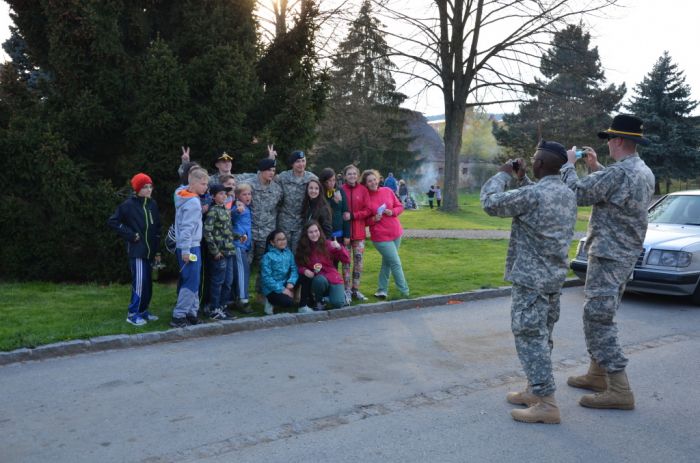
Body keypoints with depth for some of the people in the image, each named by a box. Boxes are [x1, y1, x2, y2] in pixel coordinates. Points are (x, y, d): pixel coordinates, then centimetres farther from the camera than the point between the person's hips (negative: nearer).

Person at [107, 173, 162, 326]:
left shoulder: (153, 205, 10)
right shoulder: (129, 205, -7)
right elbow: (112, 221, -6)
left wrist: (157, 251, 10)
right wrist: (130, 234, -10)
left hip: (149, 250, 6)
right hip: (137, 250, -6)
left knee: (148, 283, 10)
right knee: (139, 282, -10)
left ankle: (143, 311, 22)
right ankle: (133, 314, 0)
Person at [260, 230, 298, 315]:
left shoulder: (289, 253, 5)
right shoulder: (268, 256, -10)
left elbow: (294, 269, 0)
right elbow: (266, 277, -14)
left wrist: (291, 282, -21)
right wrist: (282, 290, -20)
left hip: (285, 286, 5)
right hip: (272, 290, -5)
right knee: (289, 302, -27)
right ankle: (271, 302, 2)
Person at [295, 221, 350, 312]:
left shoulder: (327, 244, -3)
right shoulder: (302, 248, 0)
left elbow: (346, 260, -4)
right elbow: (299, 266, 6)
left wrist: (339, 248, -22)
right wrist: (304, 270, -16)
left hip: (332, 277, 0)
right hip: (317, 279, 0)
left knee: (338, 303, -23)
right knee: (320, 280, -36)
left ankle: (328, 296, 15)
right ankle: (319, 302, -5)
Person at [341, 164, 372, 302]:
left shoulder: (363, 190, 2)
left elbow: (368, 210, -2)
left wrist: (352, 215, -12)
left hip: (359, 231, 2)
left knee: (359, 261, 5)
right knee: (346, 261, 2)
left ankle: (355, 290, 16)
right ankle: (347, 290, 10)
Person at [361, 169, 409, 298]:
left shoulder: (387, 191, 2)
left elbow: (400, 206, 9)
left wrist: (392, 212, -10)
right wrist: (373, 219, -18)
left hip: (396, 232, 5)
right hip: (380, 236, -4)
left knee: (387, 262, 13)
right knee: (396, 263, -5)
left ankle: (382, 290, 25)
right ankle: (404, 292, 5)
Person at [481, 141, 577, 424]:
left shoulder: (533, 194, -19)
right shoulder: (568, 194, 9)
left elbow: (490, 203, -13)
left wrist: (503, 175, 1)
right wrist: (522, 179, 18)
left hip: (531, 278, -9)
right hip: (555, 276, 9)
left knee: (530, 338, -6)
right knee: (542, 337, 16)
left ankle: (547, 404, -6)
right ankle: (535, 391, 27)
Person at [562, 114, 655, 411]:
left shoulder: (619, 172, -22)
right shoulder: (644, 172, 10)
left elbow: (577, 194, -19)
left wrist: (569, 165, -4)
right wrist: (595, 167, 15)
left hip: (608, 256, -10)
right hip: (626, 254, 10)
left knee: (597, 319, -7)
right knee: (600, 316, 19)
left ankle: (619, 390, -6)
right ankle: (597, 374, 28)